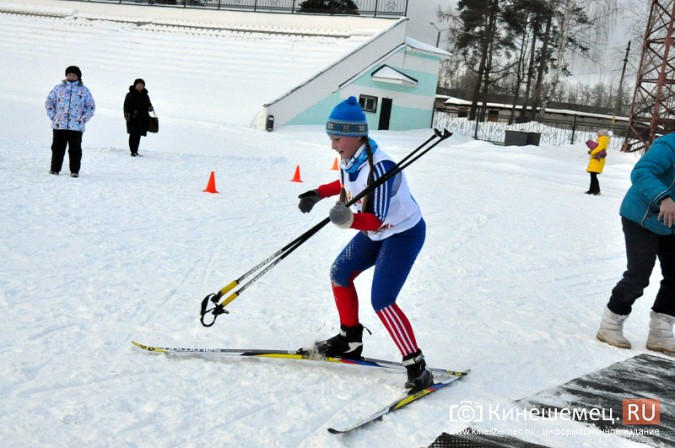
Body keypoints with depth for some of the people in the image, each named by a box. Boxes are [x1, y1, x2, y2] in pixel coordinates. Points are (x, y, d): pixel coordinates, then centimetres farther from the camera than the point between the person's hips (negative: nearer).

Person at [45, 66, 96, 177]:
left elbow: (91, 106, 9)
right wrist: (53, 116, 2)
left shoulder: (84, 90, 7)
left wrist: (83, 119, -1)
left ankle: (74, 170, 8)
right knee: (57, 147, 5)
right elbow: (49, 102, 13)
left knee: (75, 149, 1)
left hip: (76, 126, -1)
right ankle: (55, 169, 14)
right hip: (59, 125, 1)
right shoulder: (59, 88, 10)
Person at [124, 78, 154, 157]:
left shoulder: (145, 95, 16)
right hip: (133, 119, -5)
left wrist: (150, 107, 1)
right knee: (133, 135, -7)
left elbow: (148, 105, 25)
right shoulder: (130, 95, 0)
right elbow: (126, 106, -3)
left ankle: (135, 151, 16)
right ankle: (133, 152, -6)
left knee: (138, 135, 9)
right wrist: (127, 115, -13)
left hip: (142, 118, 5)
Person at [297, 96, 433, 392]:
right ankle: (350, 340, 30)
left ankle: (417, 367, -9)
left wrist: (351, 220, -51)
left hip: (404, 234, -9)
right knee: (340, 273, 14)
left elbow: (377, 219, -34)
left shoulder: (379, 167, -33)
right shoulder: (349, 159, -8)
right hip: (377, 232, 9)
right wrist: (317, 194, 13)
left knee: (382, 300, -17)